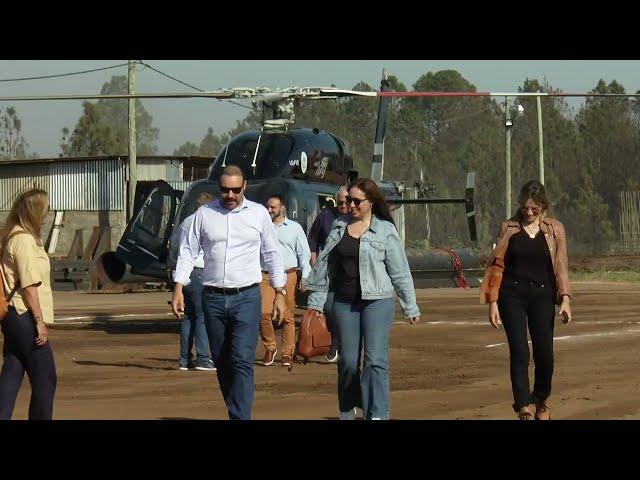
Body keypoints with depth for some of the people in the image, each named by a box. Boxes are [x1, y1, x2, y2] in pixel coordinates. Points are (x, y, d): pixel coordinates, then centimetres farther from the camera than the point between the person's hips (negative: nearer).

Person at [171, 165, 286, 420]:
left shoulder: (258, 213, 4)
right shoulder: (204, 213, 6)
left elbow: (272, 254, 10)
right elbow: (188, 251, 9)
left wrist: (280, 293, 7)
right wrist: (178, 288, -1)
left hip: (247, 296, -2)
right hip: (213, 297, 3)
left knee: (242, 361, -14)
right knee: (222, 363, 8)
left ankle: (240, 417, -19)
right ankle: (236, 412, 20)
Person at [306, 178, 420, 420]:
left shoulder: (385, 230, -2)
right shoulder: (339, 226, 8)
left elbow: (400, 271, 1)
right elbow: (325, 264, 13)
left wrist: (410, 307, 2)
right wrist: (316, 301, 12)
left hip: (377, 302, -3)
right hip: (344, 302, 3)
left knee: (376, 361, -12)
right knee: (347, 361, 7)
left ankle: (377, 415, -15)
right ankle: (347, 413, 24)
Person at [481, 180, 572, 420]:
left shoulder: (554, 229, 6)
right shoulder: (509, 228, 5)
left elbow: (561, 266, 2)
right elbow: (497, 266, 6)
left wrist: (565, 298, -10)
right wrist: (493, 302, 0)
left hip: (542, 295, 1)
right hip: (512, 295, -1)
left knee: (544, 354, 1)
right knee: (519, 353, -10)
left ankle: (541, 401, 27)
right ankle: (524, 409, -12)